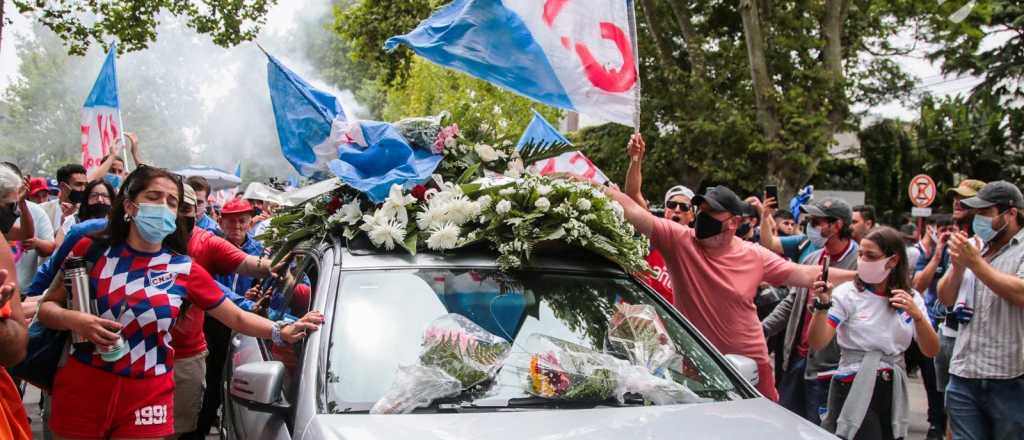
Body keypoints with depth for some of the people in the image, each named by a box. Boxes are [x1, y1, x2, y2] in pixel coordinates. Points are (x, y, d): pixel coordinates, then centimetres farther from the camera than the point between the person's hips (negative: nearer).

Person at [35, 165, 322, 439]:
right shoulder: (91, 250, 0)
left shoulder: (184, 270, -1)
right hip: (80, 390, 1)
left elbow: (237, 317, 2)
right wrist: (74, 320, -16)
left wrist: (282, 332, -14)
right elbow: (46, 307, 6)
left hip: (146, 398, 0)